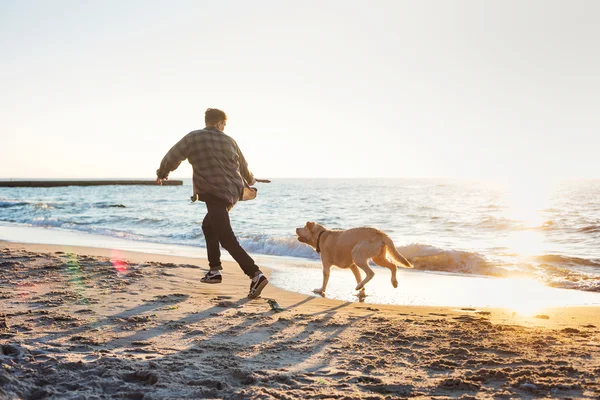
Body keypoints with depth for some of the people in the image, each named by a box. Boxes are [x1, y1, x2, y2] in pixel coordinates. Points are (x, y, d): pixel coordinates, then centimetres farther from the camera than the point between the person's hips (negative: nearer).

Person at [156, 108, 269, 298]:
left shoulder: (193, 138, -4)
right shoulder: (229, 141, 10)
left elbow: (172, 158, -2)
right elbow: (243, 166, 23)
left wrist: (162, 173, 19)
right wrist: (249, 181, 45)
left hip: (214, 194, -7)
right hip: (232, 191, 7)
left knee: (227, 239, -9)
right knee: (208, 226, 26)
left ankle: (256, 275, -19)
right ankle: (214, 271, 26)